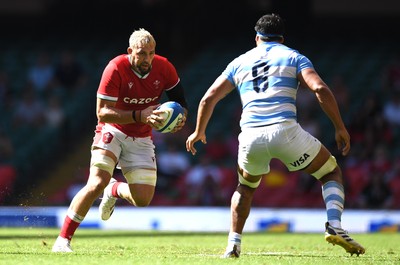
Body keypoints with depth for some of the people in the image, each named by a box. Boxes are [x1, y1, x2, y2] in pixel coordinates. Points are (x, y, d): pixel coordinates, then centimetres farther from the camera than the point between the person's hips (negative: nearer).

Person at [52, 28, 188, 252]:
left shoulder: (164, 68, -11)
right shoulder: (116, 69, -23)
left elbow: (179, 98, 5)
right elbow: (102, 113, -24)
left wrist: (181, 117, -18)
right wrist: (140, 116, -34)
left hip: (142, 140, 4)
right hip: (113, 131, -4)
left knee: (143, 199, -5)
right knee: (97, 183, -24)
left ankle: (114, 190, 31)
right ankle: (63, 240, -15)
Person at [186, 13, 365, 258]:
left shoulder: (240, 62, 21)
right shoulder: (293, 57, 13)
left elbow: (209, 98, 20)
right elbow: (320, 89, -3)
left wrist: (199, 132, 34)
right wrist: (340, 128, 2)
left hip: (251, 137, 3)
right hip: (286, 131, -3)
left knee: (246, 187, 32)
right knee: (332, 173, 17)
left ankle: (233, 244, 17)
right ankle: (334, 226, -7)